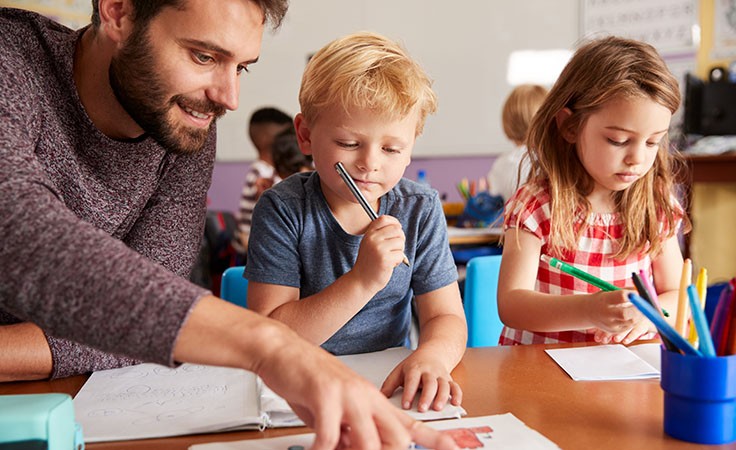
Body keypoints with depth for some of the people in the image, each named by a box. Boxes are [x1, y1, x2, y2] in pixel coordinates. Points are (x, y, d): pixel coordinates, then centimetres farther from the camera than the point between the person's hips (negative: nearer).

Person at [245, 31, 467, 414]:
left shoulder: (421, 210, -1)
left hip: (389, 388, 4)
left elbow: (446, 317, -3)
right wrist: (362, 281, -25)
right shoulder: (282, 210, -9)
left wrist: (432, 355, -27)